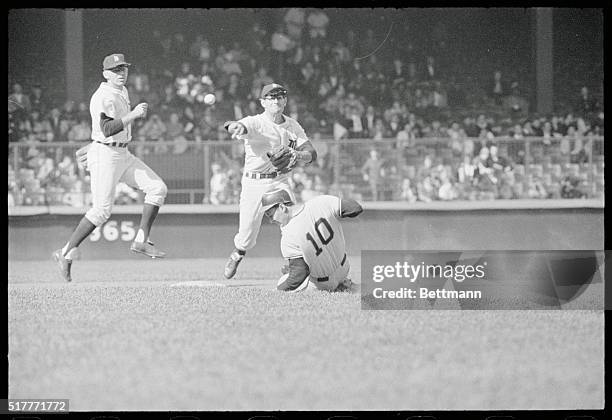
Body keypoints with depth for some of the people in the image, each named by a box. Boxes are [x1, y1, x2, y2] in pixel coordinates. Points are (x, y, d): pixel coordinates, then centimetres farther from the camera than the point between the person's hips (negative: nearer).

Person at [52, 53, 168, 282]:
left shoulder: (122, 91, 13)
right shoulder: (102, 97, -17)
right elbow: (108, 130, -31)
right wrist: (133, 114, -37)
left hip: (124, 155, 9)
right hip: (105, 156, -9)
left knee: (158, 188, -2)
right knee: (101, 210, -12)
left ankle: (141, 241, 0)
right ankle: (65, 253, -2)